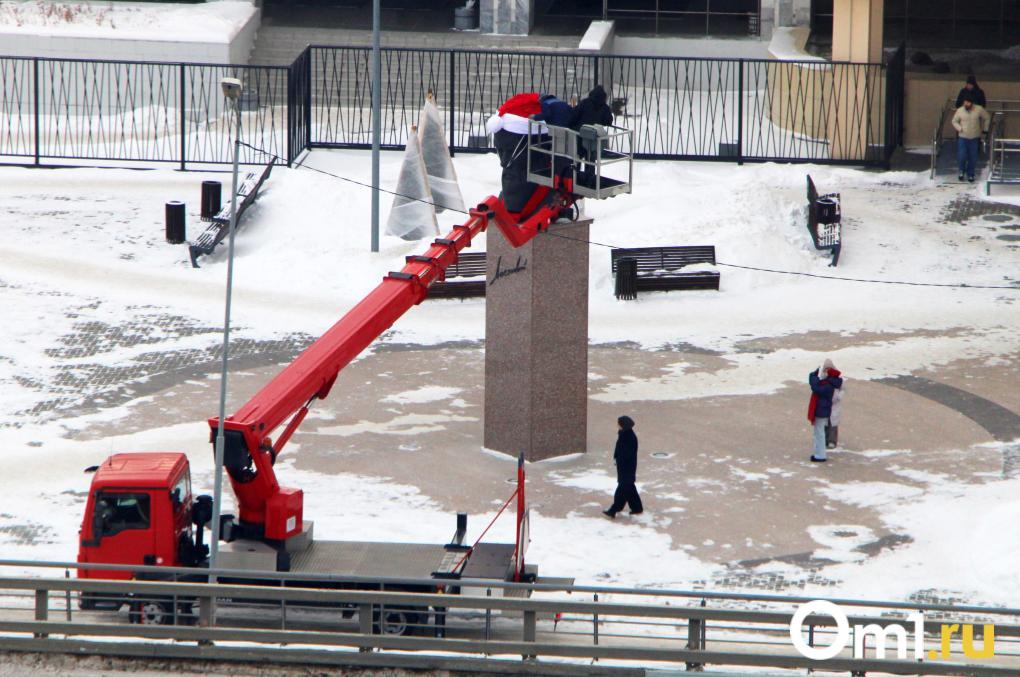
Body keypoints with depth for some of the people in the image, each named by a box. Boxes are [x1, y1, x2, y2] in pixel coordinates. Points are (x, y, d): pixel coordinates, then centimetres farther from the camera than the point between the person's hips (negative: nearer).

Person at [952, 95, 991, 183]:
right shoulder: (960, 110, -5)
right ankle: (962, 171, 20)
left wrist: (984, 129, 7)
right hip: (962, 137, 0)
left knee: (973, 158, 4)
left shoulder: (979, 110, -8)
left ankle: (970, 174, 21)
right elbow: (954, 121, 8)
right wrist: (959, 128, -8)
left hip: (974, 138, 0)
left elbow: (986, 118, 7)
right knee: (961, 156, -7)